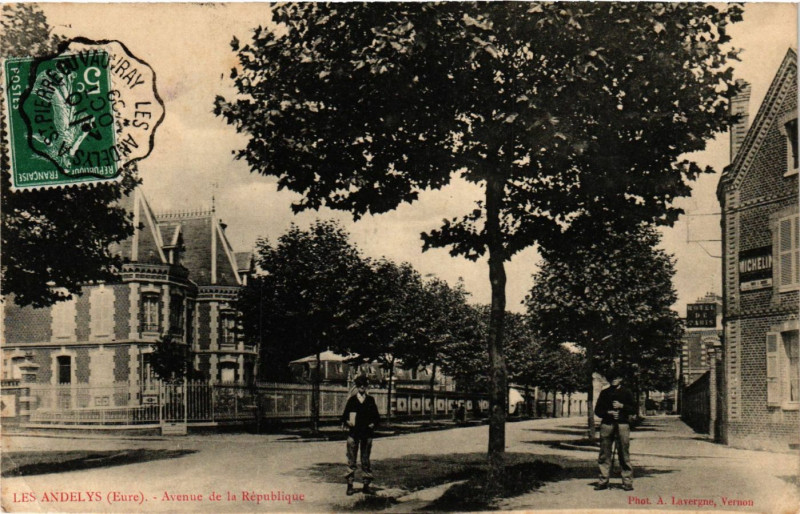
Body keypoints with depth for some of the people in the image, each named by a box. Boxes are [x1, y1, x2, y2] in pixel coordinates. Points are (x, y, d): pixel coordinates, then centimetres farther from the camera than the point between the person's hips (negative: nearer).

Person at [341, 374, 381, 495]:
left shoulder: (370, 400, 11)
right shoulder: (351, 400, 7)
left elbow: (377, 417, 14)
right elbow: (344, 417, 8)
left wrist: (373, 424, -4)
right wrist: (347, 422, -12)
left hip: (367, 433, 1)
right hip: (354, 433, -1)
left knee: (366, 460, 5)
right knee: (351, 460, -3)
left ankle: (366, 484, 10)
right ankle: (350, 485, 0)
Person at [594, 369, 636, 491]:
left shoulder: (626, 393, 10)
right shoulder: (604, 393, 14)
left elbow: (634, 409, 7)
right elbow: (597, 410, 11)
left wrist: (621, 406, -8)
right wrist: (608, 412, -6)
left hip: (622, 425, -2)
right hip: (606, 425, 2)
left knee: (624, 454, -5)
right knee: (604, 454, 1)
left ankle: (627, 482, -1)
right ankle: (603, 481, 6)